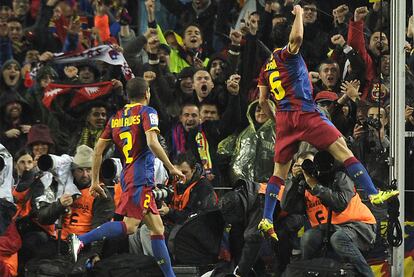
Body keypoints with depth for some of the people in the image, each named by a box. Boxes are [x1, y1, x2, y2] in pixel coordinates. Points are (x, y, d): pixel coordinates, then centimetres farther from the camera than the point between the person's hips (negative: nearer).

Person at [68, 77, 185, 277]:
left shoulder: (117, 117, 17)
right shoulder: (147, 112, -2)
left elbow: (98, 150, 15)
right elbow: (152, 143, -18)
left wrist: (95, 181, 19)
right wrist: (171, 168, -10)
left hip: (128, 176, 8)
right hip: (141, 176, -8)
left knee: (157, 228, 10)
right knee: (129, 226, -17)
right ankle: (81, 240, -27)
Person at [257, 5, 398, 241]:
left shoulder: (266, 70, 18)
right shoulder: (287, 56, -2)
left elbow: (263, 101, 18)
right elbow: (297, 37, -23)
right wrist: (299, 13, -7)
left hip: (284, 120, 7)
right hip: (305, 114, -7)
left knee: (279, 172, 11)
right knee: (342, 150, -10)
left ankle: (267, 220, 4)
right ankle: (373, 193, -20)